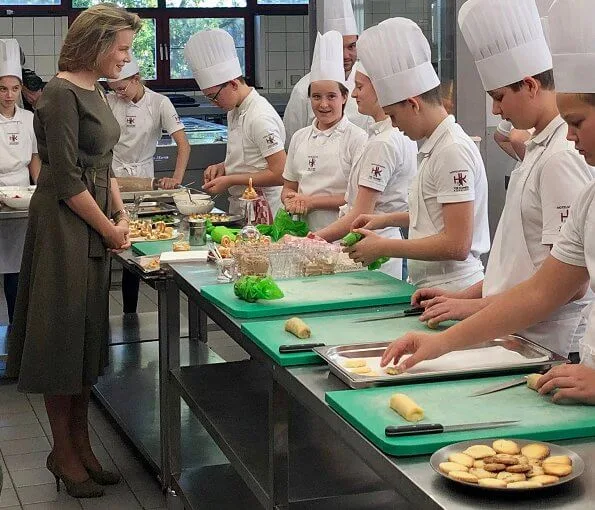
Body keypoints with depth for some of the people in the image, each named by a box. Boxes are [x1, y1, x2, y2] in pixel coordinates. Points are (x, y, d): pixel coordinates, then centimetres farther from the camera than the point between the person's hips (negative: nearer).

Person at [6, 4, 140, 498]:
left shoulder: (96, 92, 12)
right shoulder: (61, 94, -16)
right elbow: (66, 179, -18)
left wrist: (121, 215, 8)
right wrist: (109, 230, -11)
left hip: (94, 224, 9)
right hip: (63, 223, -9)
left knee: (88, 335, 13)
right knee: (64, 331, 0)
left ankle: (81, 444, 23)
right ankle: (63, 452, 12)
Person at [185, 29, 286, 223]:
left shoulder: (261, 118, -18)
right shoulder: (234, 112, 12)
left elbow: (280, 174, -21)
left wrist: (229, 180, -18)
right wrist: (223, 167, 5)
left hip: (261, 212, -9)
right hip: (239, 208, 9)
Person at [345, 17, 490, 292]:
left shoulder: (454, 151, -17)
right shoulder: (436, 146, 13)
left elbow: (457, 245, -21)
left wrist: (383, 247, -15)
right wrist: (386, 219, 17)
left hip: (450, 290, -9)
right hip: (430, 286, 9)